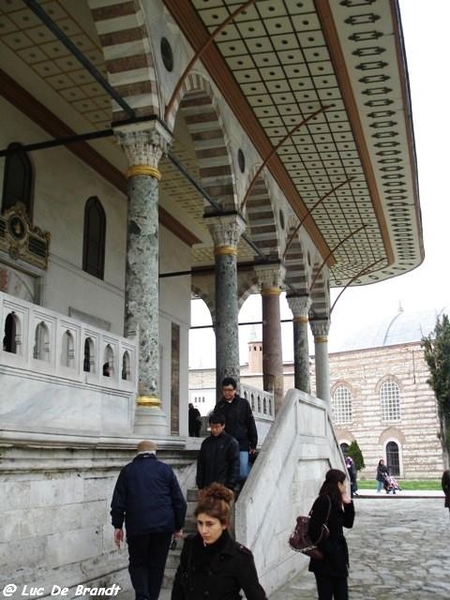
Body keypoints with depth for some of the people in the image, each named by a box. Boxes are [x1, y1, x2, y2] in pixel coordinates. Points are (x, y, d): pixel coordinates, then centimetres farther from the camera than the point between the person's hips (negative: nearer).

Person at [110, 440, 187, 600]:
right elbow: (179, 500, 7)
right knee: (157, 565, 13)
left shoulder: (128, 470, 10)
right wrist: (178, 526, 13)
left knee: (137, 563, 13)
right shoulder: (165, 469, 9)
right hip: (163, 525, 1)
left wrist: (118, 526, 10)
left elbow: (118, 501, 6)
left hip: (137, 526, 0)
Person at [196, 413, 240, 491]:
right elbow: (200, 465, 13)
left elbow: (235, 465, -5)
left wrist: (231, 486, -10)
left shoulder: (231, 442, -3)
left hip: (224, 486, -4)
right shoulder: (206, 443, 10)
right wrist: (200, 486, 7)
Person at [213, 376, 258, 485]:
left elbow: (251, 424, 3)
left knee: (243, 474, -10)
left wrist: (253, 445, 0)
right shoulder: (219, 405, 9)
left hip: (242, 445, -2)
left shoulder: (243, 403, 2)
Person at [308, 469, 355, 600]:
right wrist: (328, 551, -20)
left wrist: (348, 504, 3)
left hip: (337, 558, 9)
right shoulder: (323, 501, -18)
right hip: (325, 560, -9)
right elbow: (315, 531, -23)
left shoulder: (335, 502, 9)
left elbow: (348, 523, 15)